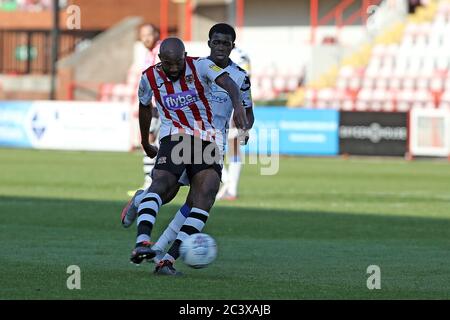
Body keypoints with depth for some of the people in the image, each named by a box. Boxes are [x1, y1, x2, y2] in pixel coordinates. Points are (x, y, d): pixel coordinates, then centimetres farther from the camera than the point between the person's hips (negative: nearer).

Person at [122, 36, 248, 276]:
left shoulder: (200, 66, -4)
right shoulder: (150, 77, 3)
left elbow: (227, 82, -22)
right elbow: (144, 108, 23)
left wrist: (237, 105, -43)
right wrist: (145, 143, 33)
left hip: (207, 142, 0)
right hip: (174, 138, 0)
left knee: (205, 197, -17)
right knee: (162, 185, -28)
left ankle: (169, 260, -19)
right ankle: (141, 243, -39)